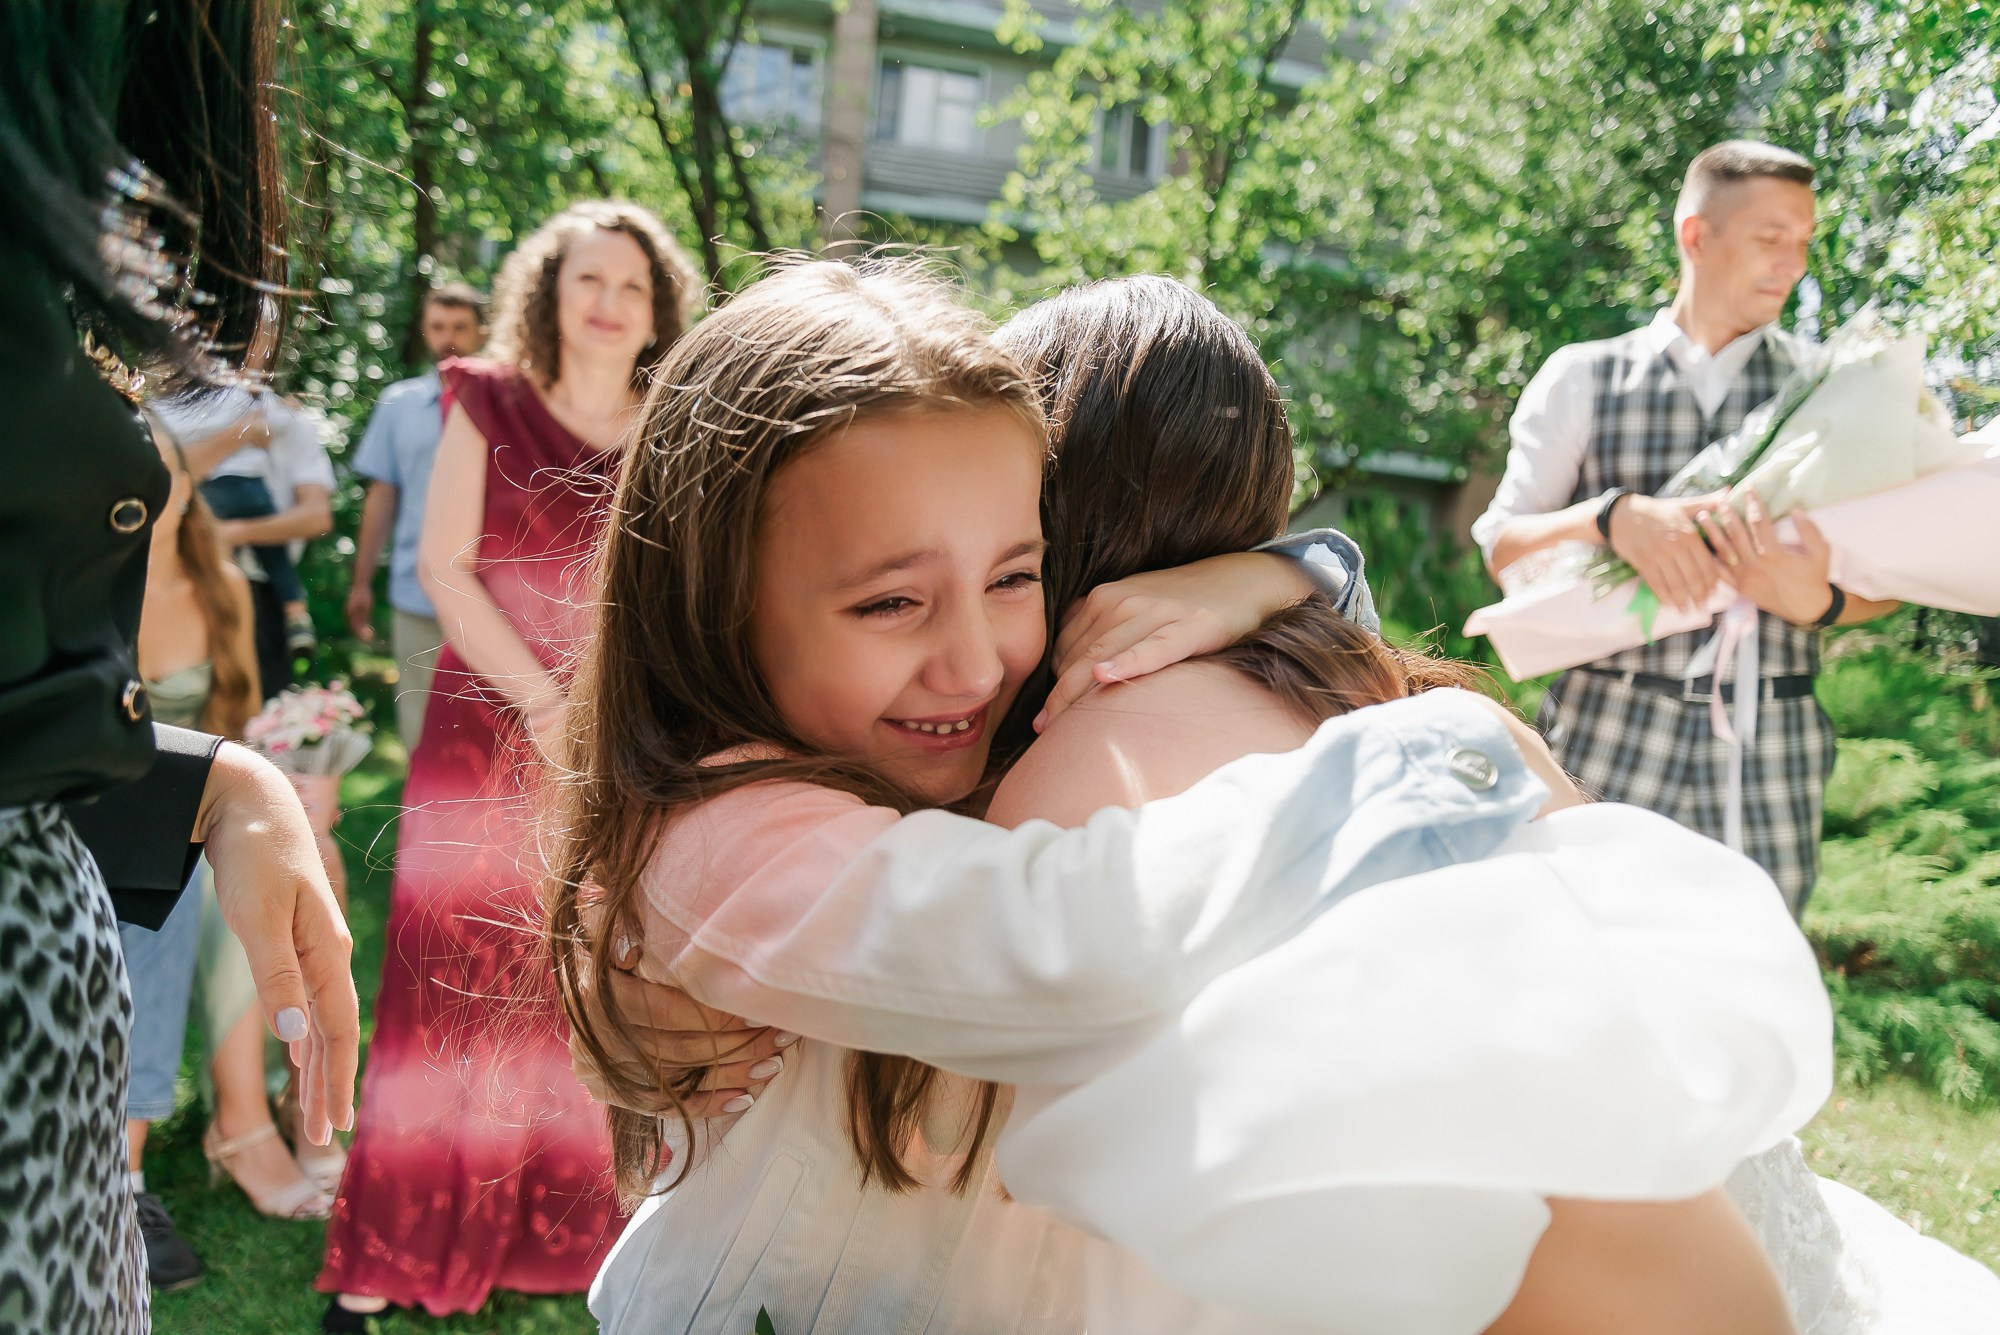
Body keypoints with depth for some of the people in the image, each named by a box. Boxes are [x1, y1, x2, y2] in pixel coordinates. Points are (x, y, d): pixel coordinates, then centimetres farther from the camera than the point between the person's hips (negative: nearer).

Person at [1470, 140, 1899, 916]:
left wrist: (1816, 602, -15)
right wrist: (1612, 517, -18)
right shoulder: (1584, 379, 6)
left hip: (1768, 760, 1)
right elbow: (1502, 548, 1)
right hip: (1607, 738, -1)